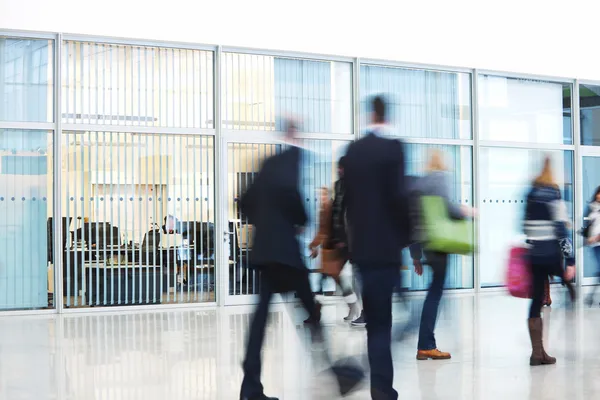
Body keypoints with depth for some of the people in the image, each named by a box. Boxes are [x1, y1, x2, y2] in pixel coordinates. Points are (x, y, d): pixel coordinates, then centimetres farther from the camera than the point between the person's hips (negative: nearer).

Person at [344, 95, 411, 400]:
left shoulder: (352, 150, 8)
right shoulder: (393, 148, -9)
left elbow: (347, 196, 10)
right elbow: (398, 196, -15)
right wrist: (406, 236, -2)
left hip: (360, 244, 6)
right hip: (386, 245, -5)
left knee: (374, 319, 14)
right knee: (381, 321, -3)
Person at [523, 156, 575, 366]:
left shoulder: (530, 194, 9)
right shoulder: (553, 193, -10)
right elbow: (561, 230, -14)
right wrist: (570, 260, -14)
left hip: (534, 255, 6)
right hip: (552, 255, -6)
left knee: (536, 300, 7)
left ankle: (537, 352, 6)